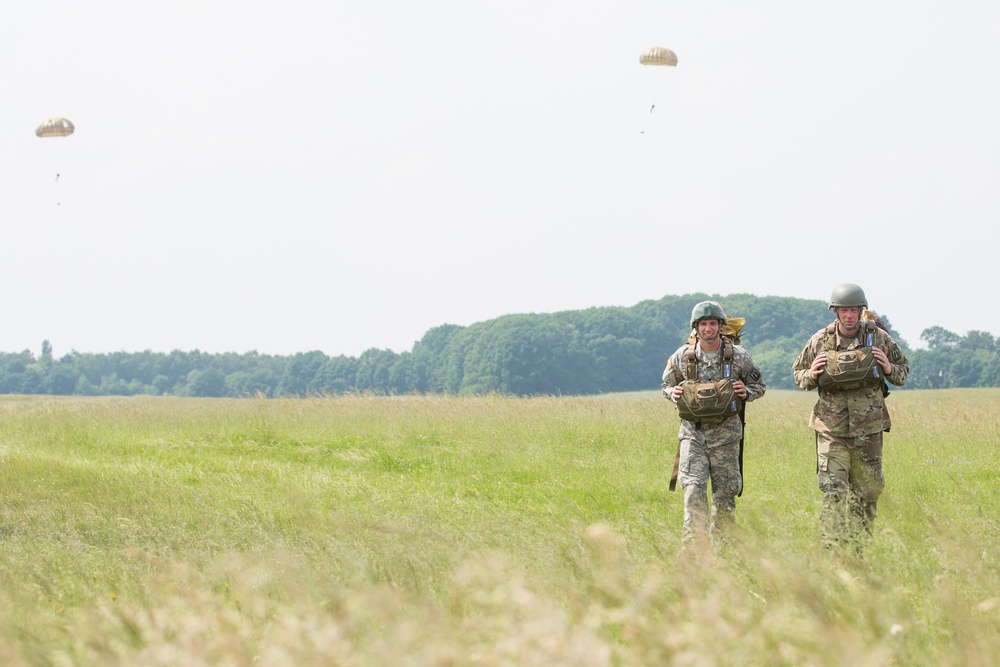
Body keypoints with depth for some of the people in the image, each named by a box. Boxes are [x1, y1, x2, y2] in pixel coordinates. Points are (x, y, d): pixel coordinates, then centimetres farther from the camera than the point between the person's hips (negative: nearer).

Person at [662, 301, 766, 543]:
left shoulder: (738, 356, -2)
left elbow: (759, 385, 11)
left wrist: (746, 392, -12)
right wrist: (672, 392, -8)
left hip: (726, 433, 0)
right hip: (693, 432, 0)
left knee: (725, 494, 6)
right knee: (694, 489, -13)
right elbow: (667, 385, 15)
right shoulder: (682, 356, 0)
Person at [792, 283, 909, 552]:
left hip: (868, 430, 2)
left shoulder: (879, 338, -1)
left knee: (868, 492, 11)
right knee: (833, 493, -10)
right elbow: (798, 374, 12)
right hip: (831, 431, -2)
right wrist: (811, 375, -11)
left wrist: (889, 369, -11)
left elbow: (904, 369, 12)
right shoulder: (820, 341, -2)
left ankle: (857, 550, 27)